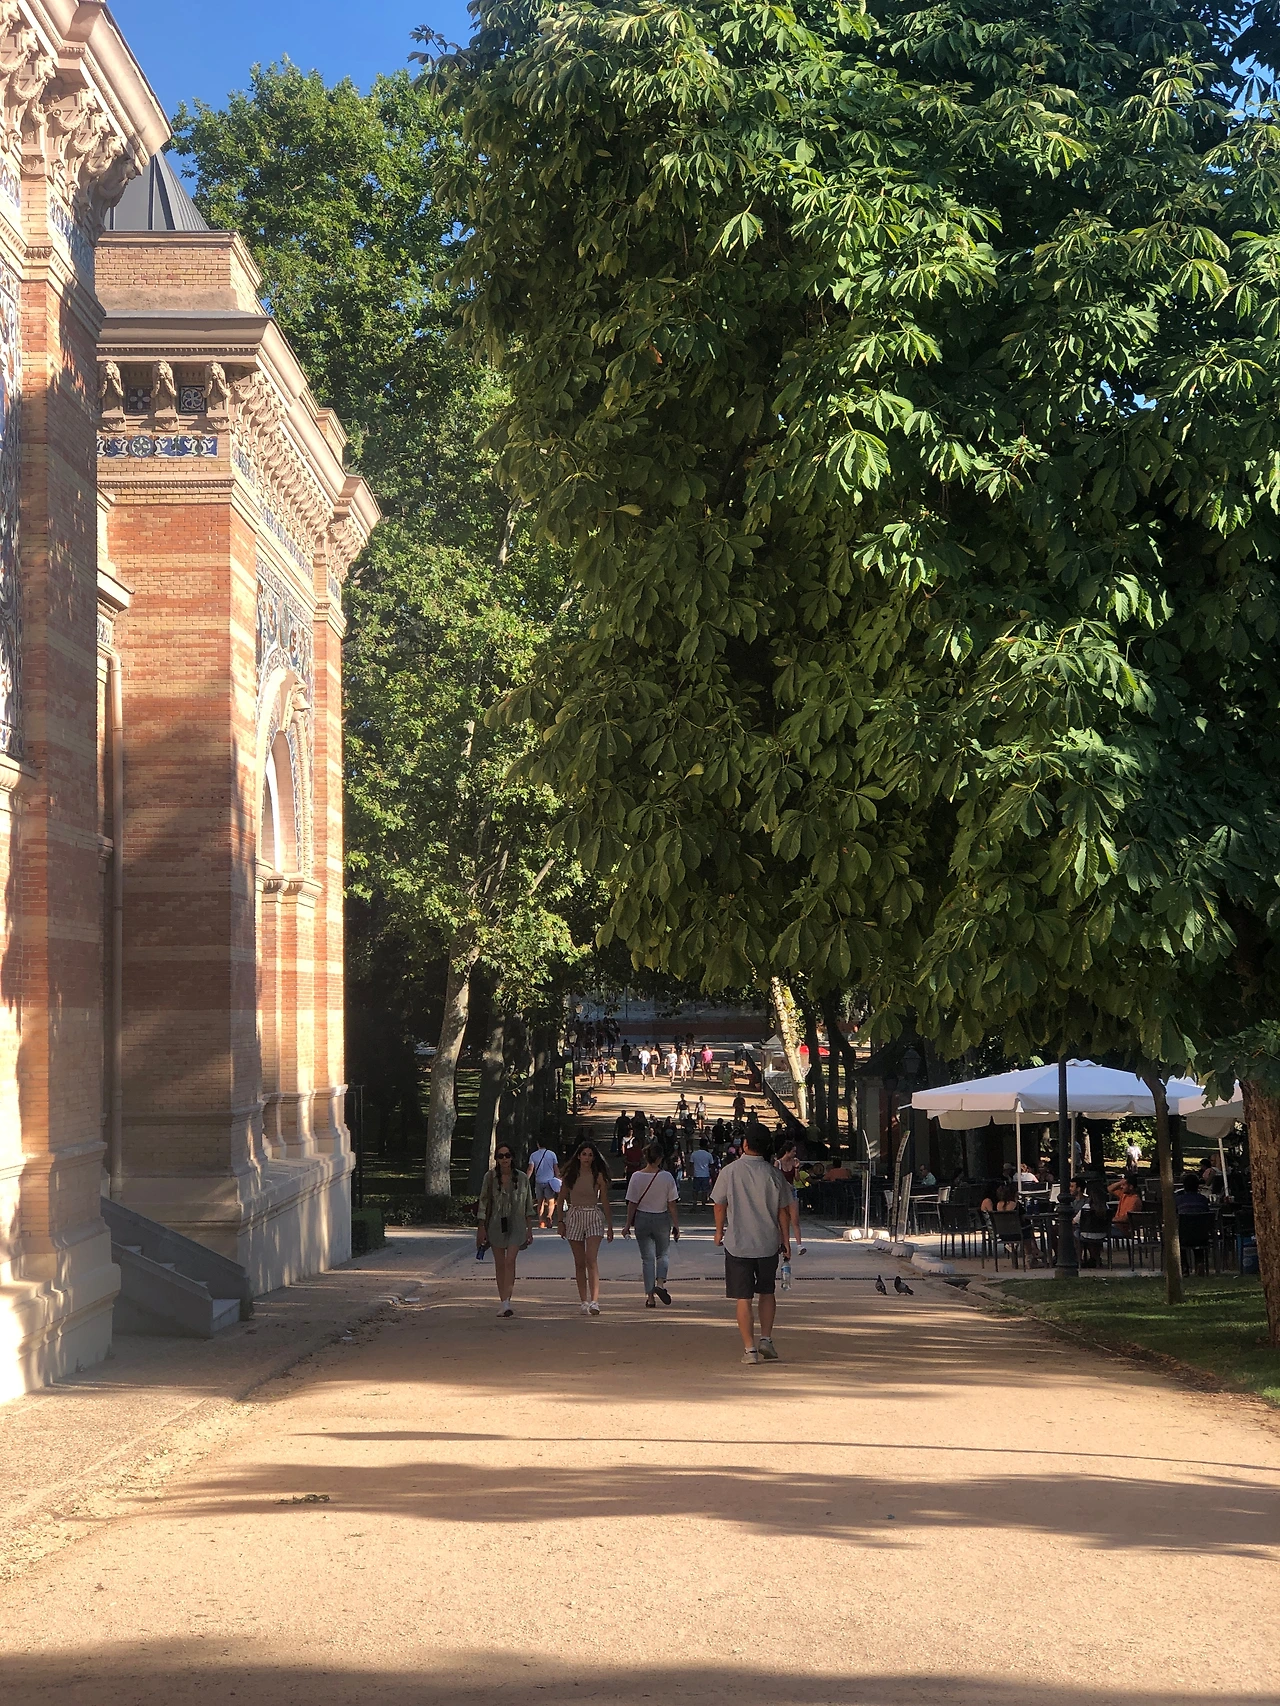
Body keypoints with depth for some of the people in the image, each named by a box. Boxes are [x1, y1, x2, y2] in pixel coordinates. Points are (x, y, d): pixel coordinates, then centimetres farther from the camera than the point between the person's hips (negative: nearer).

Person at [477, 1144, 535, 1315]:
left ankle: (506, 1302, -20)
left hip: (516, 1224, -1)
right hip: (496, 1224, 1)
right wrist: (481, 1227, -2)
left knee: (510, 1261, -14)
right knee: (499, 1264, 5)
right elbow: (483, 1203, 2)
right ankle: (502, 1301, 14)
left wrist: (530, 1228, 7)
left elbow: (528, 1205, 9)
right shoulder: (490, 1177, 1)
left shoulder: (522, 1178, 3)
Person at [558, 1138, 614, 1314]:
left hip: (594, 1217, -2)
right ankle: (584, 1301, 11)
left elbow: (605, 1202, 6)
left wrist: (610, 1226, 5)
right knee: (579, 1263, 5)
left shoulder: (598, 1176, 2)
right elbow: (561, 1200, 10)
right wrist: (560, 1222, 3)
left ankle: (594, 1301, -23)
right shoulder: (570, 1175, 5)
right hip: (574, 1216, 2)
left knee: (591, 1259, -16)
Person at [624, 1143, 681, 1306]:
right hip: (662, 1219, 0)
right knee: (662, 1254, 18)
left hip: (642, 1219, 0)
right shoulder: (666, 1177, -9)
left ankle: (650, 1296, 6)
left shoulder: (636, 1177, -8)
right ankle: (660, 1283, -6)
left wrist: (628, 1225, 3)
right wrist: (676, 1225, 2)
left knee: (647, 1258, 7)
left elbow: (632, 1204, -5)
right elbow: (672, 1204, -6)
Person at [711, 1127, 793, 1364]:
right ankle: (766, 1339, 9)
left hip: (737, 1244, -1)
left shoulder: (731, 1171, -8)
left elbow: (719, 1204, 2)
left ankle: (749, 1348, 1)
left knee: (743, 1298, 3)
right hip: (768, 1244, 1)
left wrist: (719, 1230, 18)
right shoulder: (774, 1175, -5)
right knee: (767, 1292, 19)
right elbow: (783, 1211, 1)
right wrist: (786, 1240, 12)